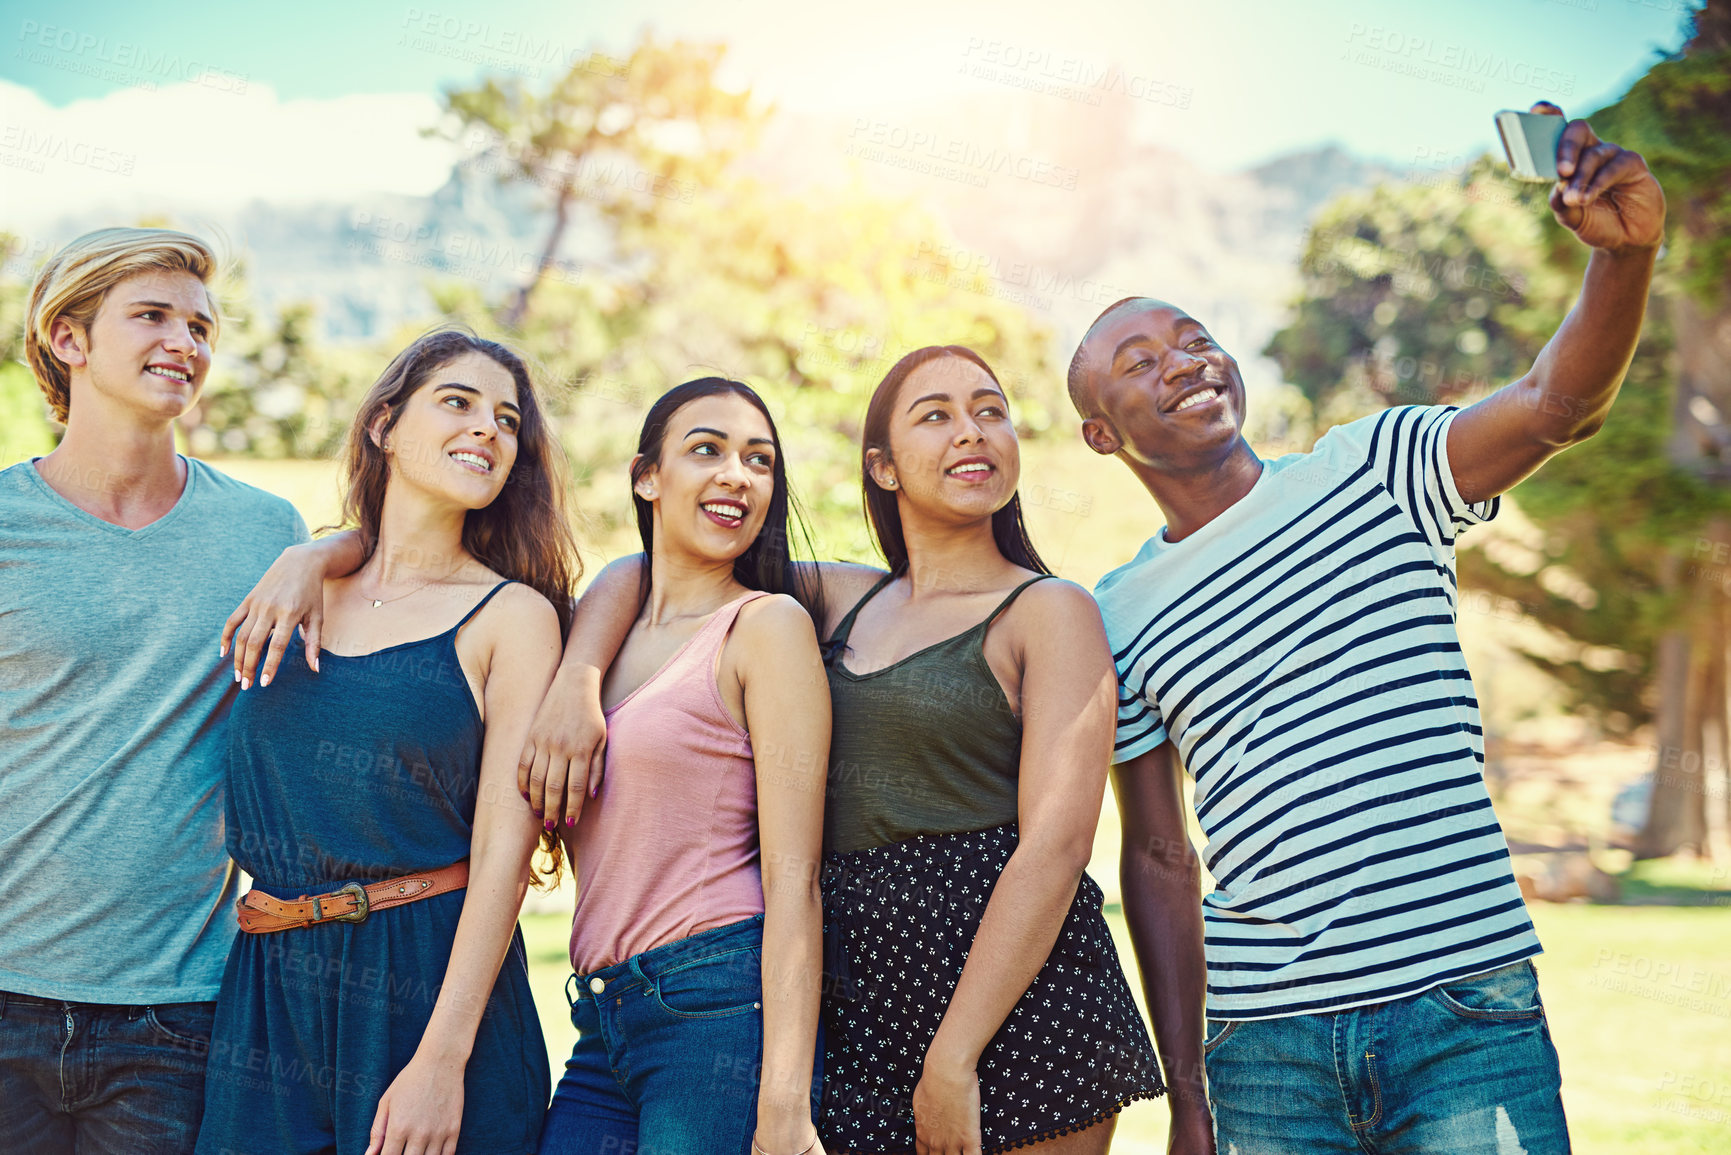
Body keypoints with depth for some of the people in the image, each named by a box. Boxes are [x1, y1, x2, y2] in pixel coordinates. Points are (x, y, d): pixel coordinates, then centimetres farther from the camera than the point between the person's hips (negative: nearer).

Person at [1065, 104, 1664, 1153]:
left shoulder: (1376, 474, 4)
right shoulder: (1122, 618, 8)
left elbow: (1556, 404, -13)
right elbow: (1159, 859, 12)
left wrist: (1626, 252, -32)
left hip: (1467, 1012, -1)